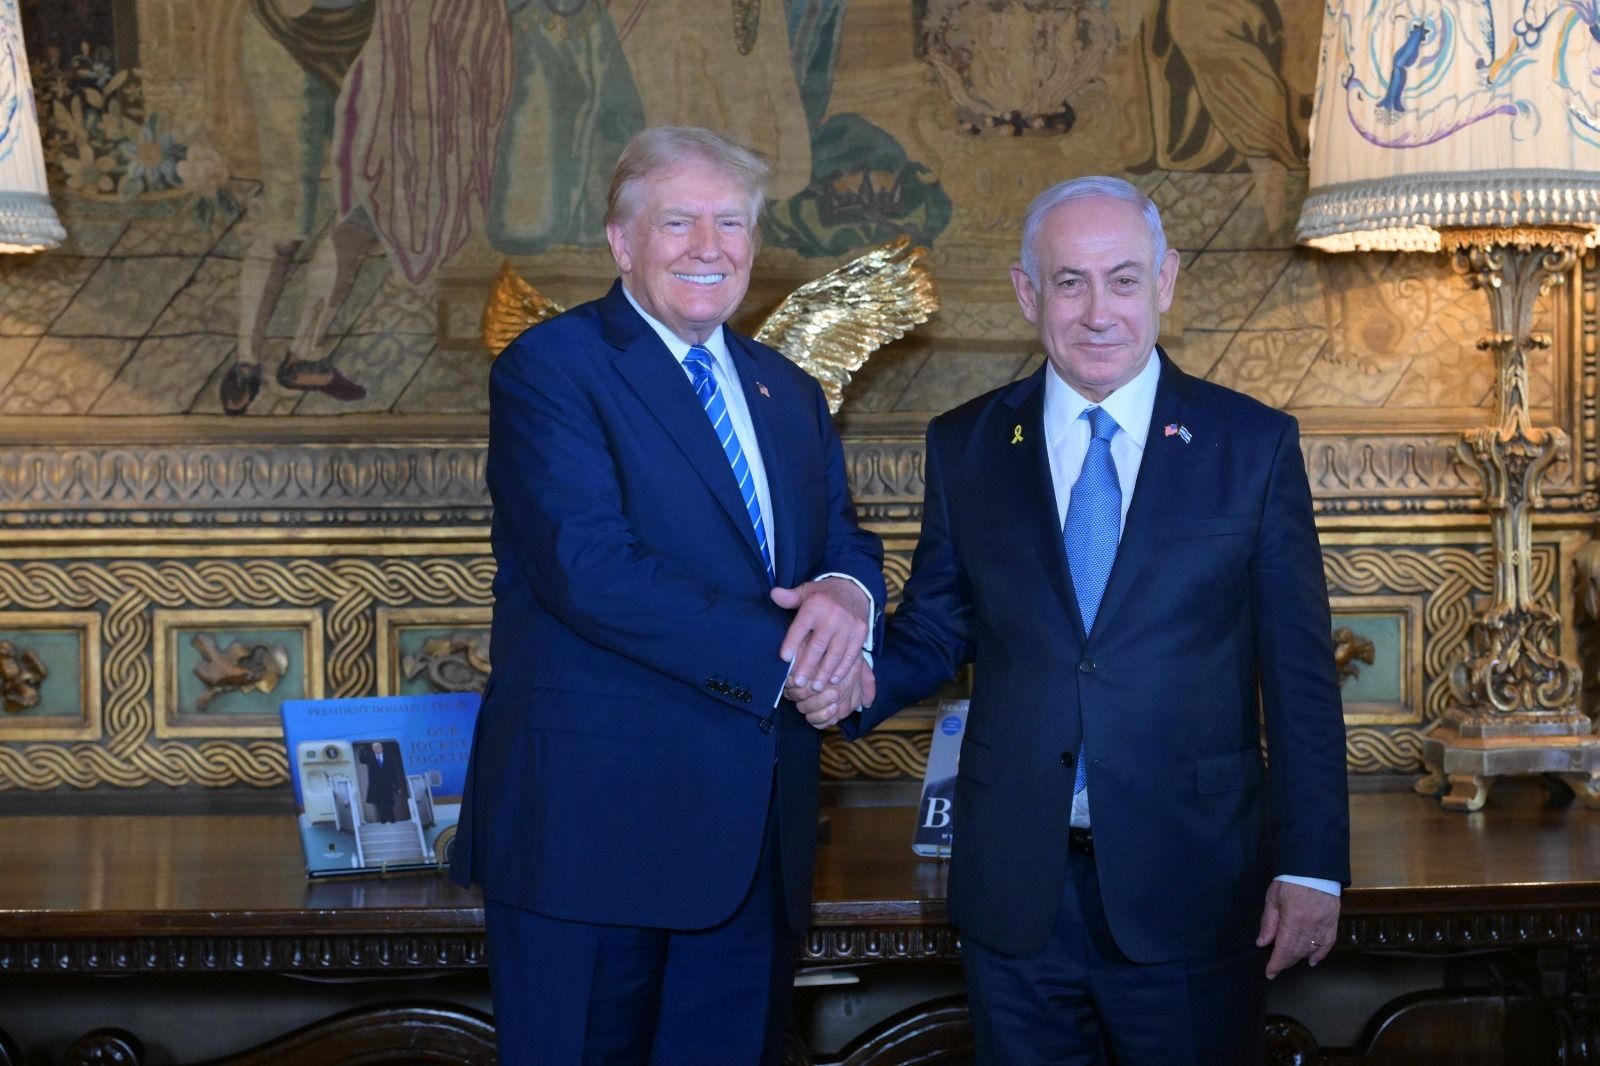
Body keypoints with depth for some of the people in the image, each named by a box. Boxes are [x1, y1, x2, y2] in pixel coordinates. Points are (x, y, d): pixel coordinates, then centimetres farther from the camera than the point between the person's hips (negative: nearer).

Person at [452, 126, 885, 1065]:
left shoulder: (790, 394, 17)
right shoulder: (550, 368, -6)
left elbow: (847, 544, 15)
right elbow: (590, 565, -19)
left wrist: (846, 593, -11)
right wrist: (779, 659, -18)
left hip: (758, 836, 7)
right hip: (595, 823, -6)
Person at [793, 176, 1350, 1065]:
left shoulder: (1253, 444, 0)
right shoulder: (965, 447, 5)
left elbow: (1299, 674, 0)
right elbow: (934, 630, 11)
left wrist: (1310, 866, -3)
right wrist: (858, 683, -11)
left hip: (1191, 889, -1)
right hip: (1015, 888, 2)